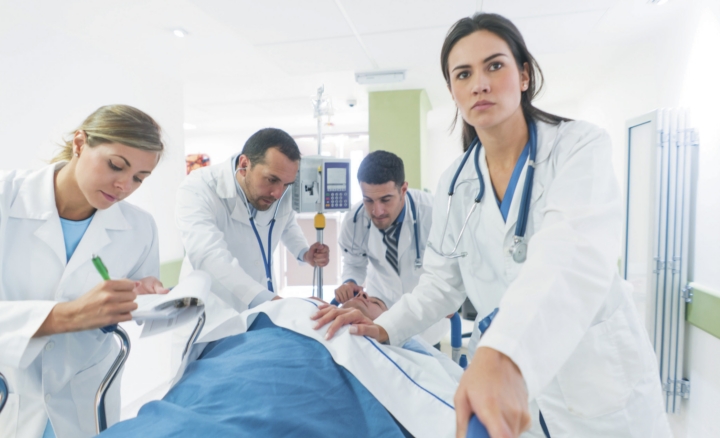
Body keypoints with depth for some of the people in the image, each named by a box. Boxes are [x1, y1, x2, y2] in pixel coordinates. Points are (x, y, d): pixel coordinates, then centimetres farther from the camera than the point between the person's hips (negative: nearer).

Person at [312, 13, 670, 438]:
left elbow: (577, 252, -32)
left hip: (600, 378, -2)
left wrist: (506, 355, -48)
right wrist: (385, 328, -14)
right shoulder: (455, 183, -2)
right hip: (497, 375, 3)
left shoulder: (580, 146, -13)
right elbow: (442, 282, 2)